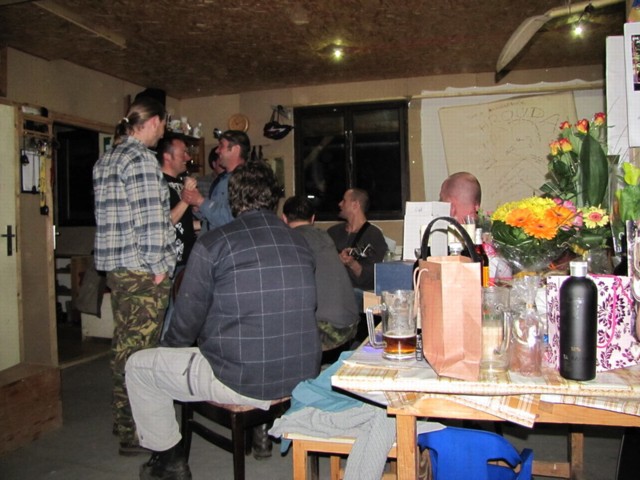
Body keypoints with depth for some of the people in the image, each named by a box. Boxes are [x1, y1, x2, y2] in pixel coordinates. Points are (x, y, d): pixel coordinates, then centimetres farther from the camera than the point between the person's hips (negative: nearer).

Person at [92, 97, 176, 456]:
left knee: (125, 345, 18)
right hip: (141, 269, -10)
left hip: (116, 266, 10)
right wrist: (158, 267, -14)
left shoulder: (107, 159, 16)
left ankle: (123, 418, 32)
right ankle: (135, 433, 8)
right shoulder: (141, 159, -13)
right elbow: (149, 219, -19)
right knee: (140, 349, -2)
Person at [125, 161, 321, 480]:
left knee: (138, 366, 15)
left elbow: (186, 323, -6)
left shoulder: (212, 244, -12)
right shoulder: (300, 243, 3)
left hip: (241, 382, -6)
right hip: (301, 377, 6)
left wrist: (169, 347, 17)